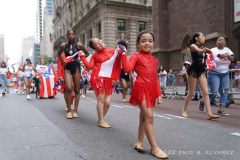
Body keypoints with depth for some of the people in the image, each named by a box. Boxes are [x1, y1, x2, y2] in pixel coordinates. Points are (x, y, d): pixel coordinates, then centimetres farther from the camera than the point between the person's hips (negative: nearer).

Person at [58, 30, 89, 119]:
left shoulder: (79, 45, 2)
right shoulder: (63, 45, 6)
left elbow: (87, 53, 13)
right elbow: (59, 54, 23)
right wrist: (63, 61, 7)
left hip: (76, 67, 0)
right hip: (67, 68, 0)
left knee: (77, 90, 2)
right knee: (68, 88, -15)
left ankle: (75, 111, 11)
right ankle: (69, 111, -3)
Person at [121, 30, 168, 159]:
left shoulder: (154, 60, 17)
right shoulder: (136, 56, -1)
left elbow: (155, 78, 17)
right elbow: (127, 69, -18)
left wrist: (158, 93, 15)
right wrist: (123, 54, -17)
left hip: (151, 89, 7)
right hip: (141, 88, -7)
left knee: (143, 116, 14)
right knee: (149, 116, -11)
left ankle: (139, 142, 27)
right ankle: (154, 147, -4)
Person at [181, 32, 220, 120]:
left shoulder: (203, 47, 14)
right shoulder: (193, 45, -5)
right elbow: (197, 49, -31)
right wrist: (201, 50, -52)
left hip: (201, 72, 6)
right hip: (193, 71, -6)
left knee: (205, 92, -3)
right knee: (191, 93, 0)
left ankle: (209, 114, -4)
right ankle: (184, 110, 18)